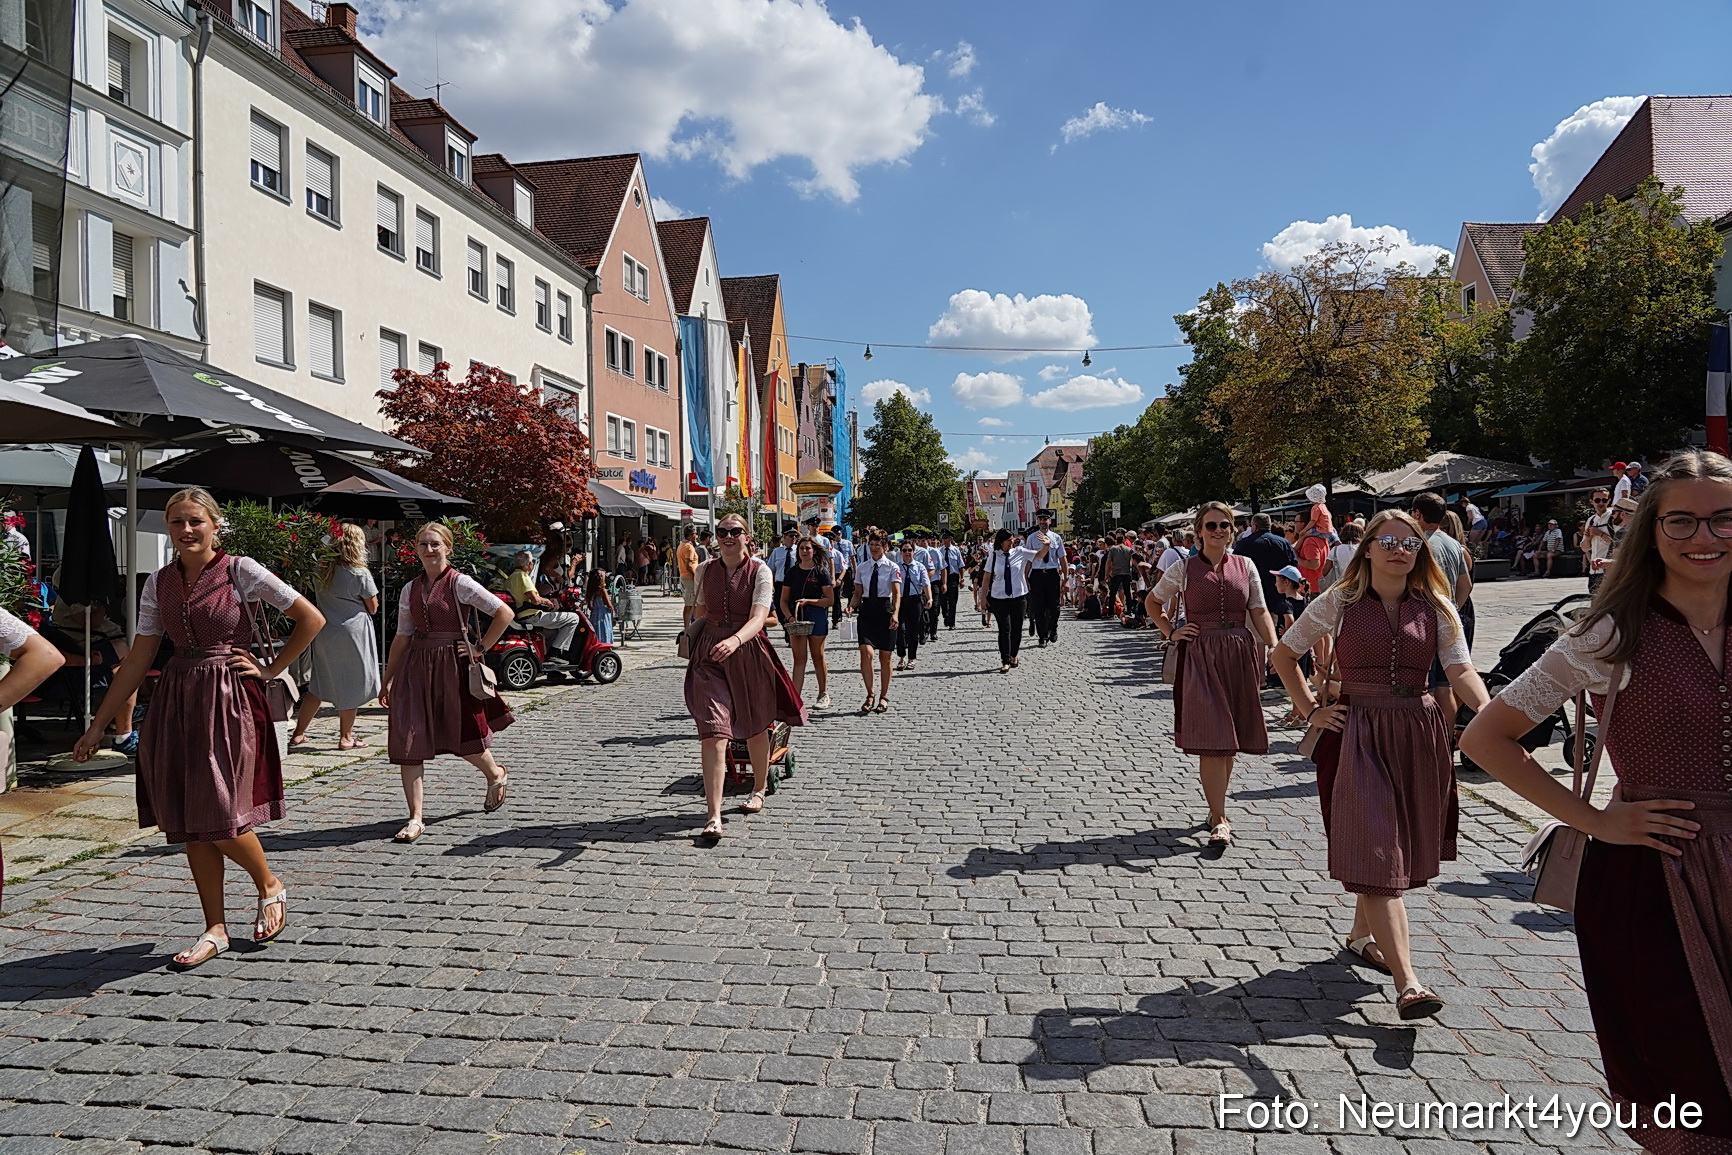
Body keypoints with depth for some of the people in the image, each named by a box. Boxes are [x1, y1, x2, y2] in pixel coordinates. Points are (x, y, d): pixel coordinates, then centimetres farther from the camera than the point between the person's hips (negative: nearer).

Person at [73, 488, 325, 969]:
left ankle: (269, 885, 21)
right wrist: (97, 725, 7)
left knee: (220, 818, -8)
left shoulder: (241, 572, -6)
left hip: (229, 700, -5)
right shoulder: (158, 584, 7)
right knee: (188, 821, 7)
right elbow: (137, 660, 8)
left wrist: (271, 669, -5)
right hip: (177, 704, 5)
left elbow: (311, 619, -5)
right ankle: (215, 930, 17)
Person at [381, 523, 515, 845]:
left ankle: (496, 775, 37)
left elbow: (504, 612, -10)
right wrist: (387, 680, 11)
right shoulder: (410, 589, 9)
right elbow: (402, 637, 12)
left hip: (452, 665, -4)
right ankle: (415, 818, 3)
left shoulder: (460, 583, -6)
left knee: (463, 737, 4)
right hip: (416, 666, 5)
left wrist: (481, 648, -9)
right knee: (407, 741, -3)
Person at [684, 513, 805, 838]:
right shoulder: (706, 570, 4)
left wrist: (735, 640, -39)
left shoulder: (760, 571, -8)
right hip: (711, 655, 1)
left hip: (749, 651, -1)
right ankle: (713, 816, -13)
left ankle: (759, 790, 43)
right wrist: (691, 634, 3)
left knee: (755, 726, 17)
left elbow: (759, 617, -22)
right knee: (713, 733, -12)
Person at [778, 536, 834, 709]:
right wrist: (789, 617, -9)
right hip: (795, 618, 2)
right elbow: (784, 601, 8)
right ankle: (796, 696, -4)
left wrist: (809, 601, -15)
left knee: (818, 657, 7)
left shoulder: (821, 572, -1)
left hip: (817, 618, -2)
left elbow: (830, 600, -4)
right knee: (799, 658, -1)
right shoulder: (792, 572, 7)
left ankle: (823, 694, 20)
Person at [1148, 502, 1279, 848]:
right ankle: (1219, 820, -5)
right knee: (1210, 739, -8)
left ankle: (1216, 807, 26)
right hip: (1200, 656, -3)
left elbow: (1259, 612, 4)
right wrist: (1171, 633, 2)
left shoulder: (1245, 566, 6)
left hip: (1240, 656, 3)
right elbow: (1153, 602, 14)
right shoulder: (1185, 569, 1)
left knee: (1230, 740, 10)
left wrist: (1274, 648, -10)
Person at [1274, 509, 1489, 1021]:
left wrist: (1485, 711, -26)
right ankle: (1407, 981, -15)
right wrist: (1310, 710, -2)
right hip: (1356, 733, -3)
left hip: (1419, 733, 4)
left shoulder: (1436, 607, 4)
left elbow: (1460, 668, -7)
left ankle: (1361, 934, 38)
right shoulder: (1340, 602, -1)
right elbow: (1284, 653, 6)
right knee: (1376, 850, -11)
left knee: (1405, 843, 14)